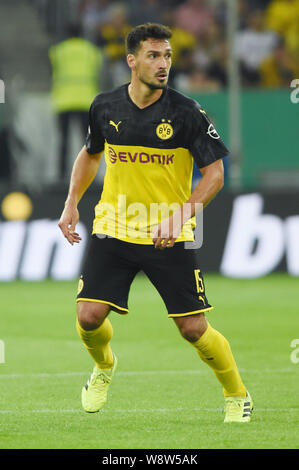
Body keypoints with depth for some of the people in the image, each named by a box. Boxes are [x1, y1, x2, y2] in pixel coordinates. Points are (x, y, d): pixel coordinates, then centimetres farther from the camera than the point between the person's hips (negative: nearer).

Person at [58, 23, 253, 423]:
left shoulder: (187, 113, -11)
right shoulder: (105, 106, 1)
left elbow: (214, 172, -9)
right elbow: (90, 154, 20)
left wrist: (180, 216, -21)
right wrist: (72, 204, 12)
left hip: (170, 238, -3)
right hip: (113, 229, 3)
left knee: (194, 329, -4)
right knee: (89, 317, -9)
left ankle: (237, 397, 20)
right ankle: (104, 367, 27)